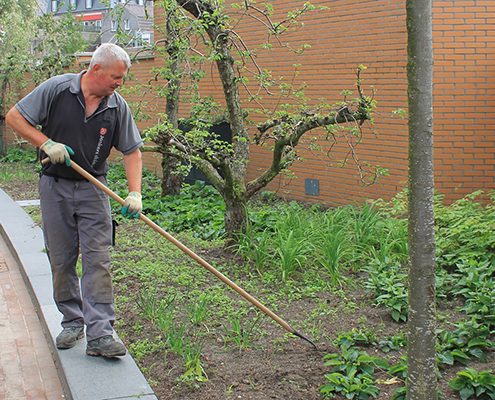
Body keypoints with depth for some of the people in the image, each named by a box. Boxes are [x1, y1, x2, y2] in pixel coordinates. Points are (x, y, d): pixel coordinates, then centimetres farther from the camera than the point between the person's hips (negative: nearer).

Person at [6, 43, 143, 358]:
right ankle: (73, 322, 22)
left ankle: (100, 334, -8)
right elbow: (15, 117, -4)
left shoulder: (118, 107, -2)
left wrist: (135, 194, -10)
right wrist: (47, 143, -16)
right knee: (61, 260, 6)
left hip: (92, 190, 1)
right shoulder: (57, 89, -9)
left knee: (98, 260, -7)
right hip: (55, 187, -1)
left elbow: (132, 152, 2)